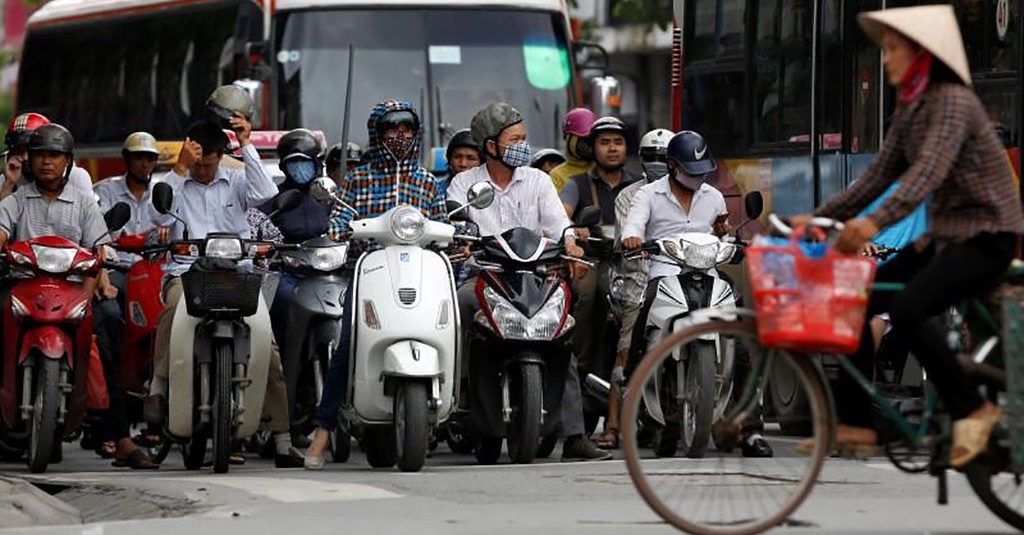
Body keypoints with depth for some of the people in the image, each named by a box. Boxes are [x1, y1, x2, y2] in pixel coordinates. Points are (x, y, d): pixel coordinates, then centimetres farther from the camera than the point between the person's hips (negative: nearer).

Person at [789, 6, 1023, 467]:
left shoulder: (953, 102, -18)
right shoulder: (909, 111, 11)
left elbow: (928, 173, -32)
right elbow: (878, 177, 11)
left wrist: (874, 223, -45)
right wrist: (818, 218, 1)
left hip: (985, 238, -9)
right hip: (943, 236, 9)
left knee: (907, 308, -30)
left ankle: (971, 410, -16)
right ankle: (856, 424, 3)